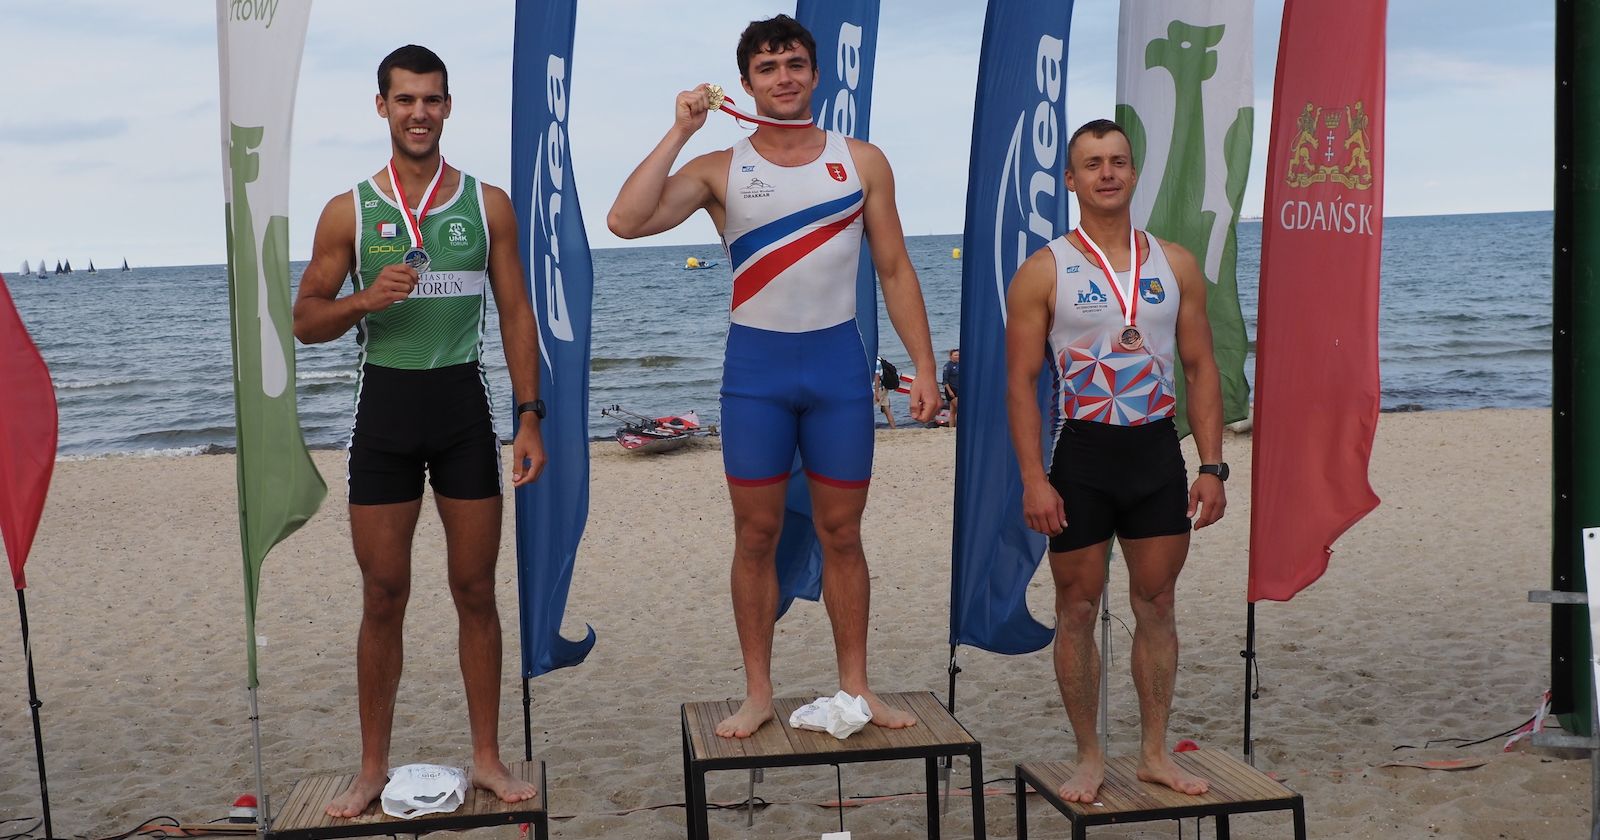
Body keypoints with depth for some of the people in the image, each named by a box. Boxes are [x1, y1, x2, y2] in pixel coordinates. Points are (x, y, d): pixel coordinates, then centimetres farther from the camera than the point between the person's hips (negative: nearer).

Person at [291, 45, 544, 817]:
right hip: (385, 405, 0)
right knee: (383, 597, 6)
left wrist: (530, 418, -2)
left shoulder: (488, 204, 4)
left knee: (476, 590, 6)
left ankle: (487, 757, 17)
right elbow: (306, 323, 5)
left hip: (463, 404, 0)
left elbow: (516, 315, 4)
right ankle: (373, 767, 18)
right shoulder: (348, 211, 2)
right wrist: (365, 299, -16)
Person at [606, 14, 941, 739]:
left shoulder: (863, 162, 4)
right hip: (756, 366, 0)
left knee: (841, 533, 8)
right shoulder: (720, 170, -1)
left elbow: (895, 272, 6)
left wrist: (923, 367, 0)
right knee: (756, 536, 5)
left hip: (839, 362, 1)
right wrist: (679, 131, -13)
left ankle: (855, 687, 20)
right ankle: (758, 694, 17)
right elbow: (626, 221, -14)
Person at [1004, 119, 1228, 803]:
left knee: (1157, 604, 9)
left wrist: (1211, 467, 0)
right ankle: (1089, 757, 18)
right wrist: (1033, 480, -14)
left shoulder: (1176, 265, 7)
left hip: (1158, 449, 3)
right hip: (1081, 452, -3)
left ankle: (1155, 752, 22)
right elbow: (1021, 381, -6)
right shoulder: (1044, 271, -3)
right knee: (1077, 609, 4)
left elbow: (1201, 369, 8)